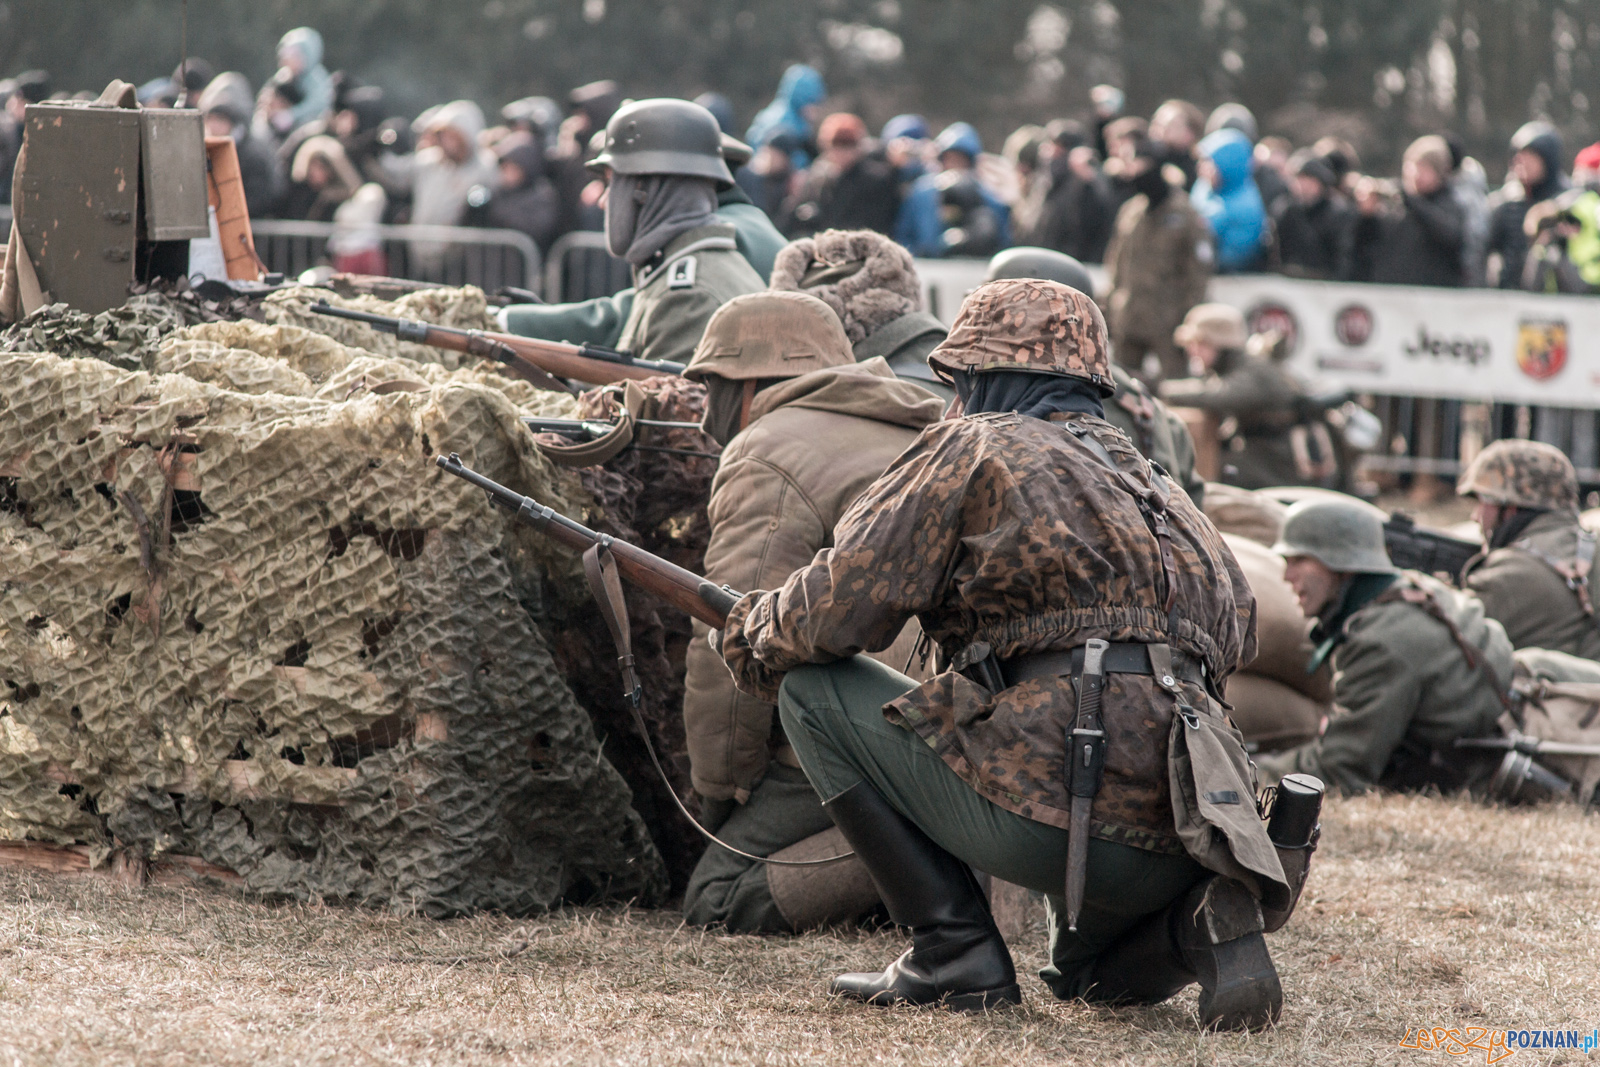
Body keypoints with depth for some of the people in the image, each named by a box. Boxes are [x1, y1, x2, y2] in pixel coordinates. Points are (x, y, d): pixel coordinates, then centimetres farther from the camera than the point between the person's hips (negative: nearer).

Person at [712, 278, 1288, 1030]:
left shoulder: (975, 447, 3)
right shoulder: (1151, 482, 24)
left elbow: (836, 611, -2)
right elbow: (1233, 632, 23)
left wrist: (753, 634, 20)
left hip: (1056, 814, -7)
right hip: (1173, 844, 7)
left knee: (814, 693, 9)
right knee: (1090, 977, 38)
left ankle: (955, 952, 4)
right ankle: (1208, 920, 3)